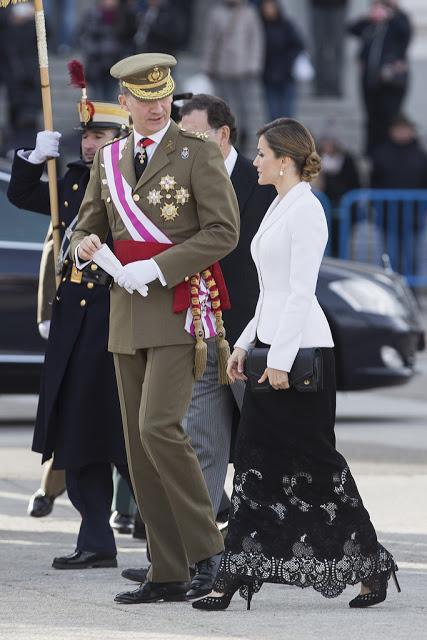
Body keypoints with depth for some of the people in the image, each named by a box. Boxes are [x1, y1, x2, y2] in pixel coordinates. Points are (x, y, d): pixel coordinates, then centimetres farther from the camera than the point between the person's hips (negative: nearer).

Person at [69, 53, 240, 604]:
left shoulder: (198, 154, -5)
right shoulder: (109, 159, 13)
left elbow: (224, 232, -12)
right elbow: (86, 231, 18)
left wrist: (156, 267, -18)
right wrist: (85, 245, -8)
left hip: (182, 309, -6)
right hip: (128, 315, 6)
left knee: (158, 426, -20)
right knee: (139, 445, 5)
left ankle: (207, 545, -7)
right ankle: (168, 575, 9)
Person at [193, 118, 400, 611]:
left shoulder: (305, 209, -13)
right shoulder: (279, 207, 16)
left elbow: (300, 291, -19)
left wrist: (281, 358, -22)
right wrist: (245, 344, 17)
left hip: (301, 348, -9)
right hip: (271, 346, 9)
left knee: (314, 459, -2)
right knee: (256, 460, 4)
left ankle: (371, 566, 9)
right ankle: (237, 575, 3)